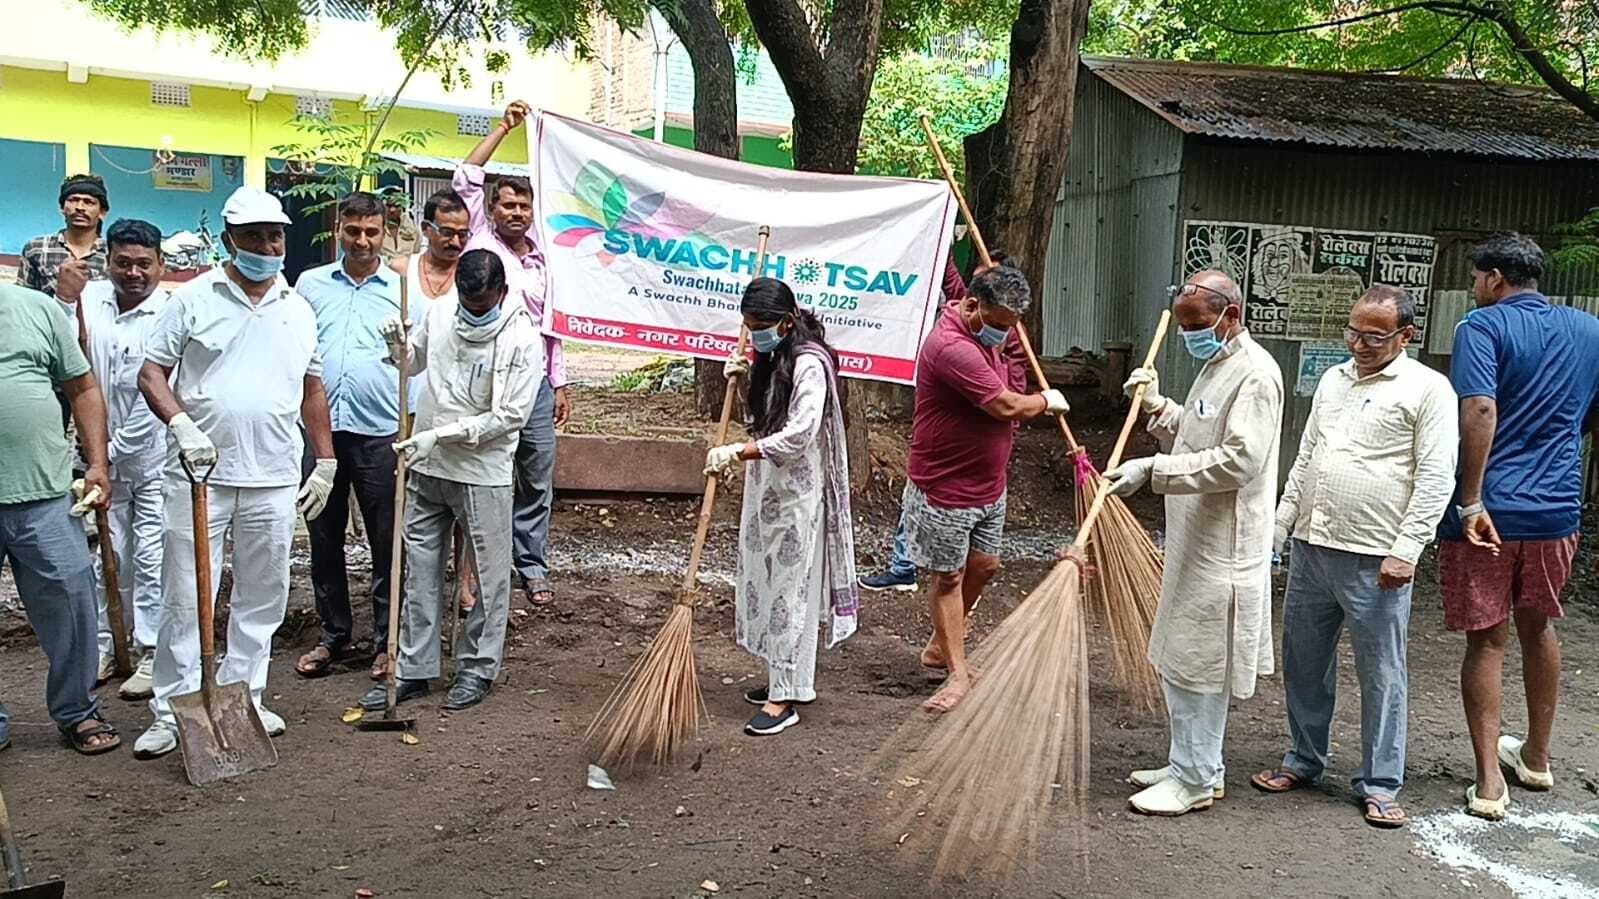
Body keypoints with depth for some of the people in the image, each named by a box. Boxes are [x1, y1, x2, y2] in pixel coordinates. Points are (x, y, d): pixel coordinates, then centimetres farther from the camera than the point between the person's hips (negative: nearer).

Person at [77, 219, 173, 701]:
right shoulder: (90, 297, 3)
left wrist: (115, 449, -12)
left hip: (154, 456, -5)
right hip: (102, 453, 5)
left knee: (151, 558, 0)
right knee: (109, 555, 14)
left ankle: (151, 653, 9)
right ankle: (103, 644, 26)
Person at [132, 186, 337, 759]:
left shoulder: (298, 310, 11)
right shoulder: (194, 298, 1)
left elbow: (312, 389, 17)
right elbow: (152, 373, -1)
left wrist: (326, 461, 13)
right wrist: (181, 423, -19)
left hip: (274, 480, 4)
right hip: (200, 475, -3)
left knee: (262, 598, 10)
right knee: (185, 598, 1)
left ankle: (243, 699, 22)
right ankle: (172, 712, 10)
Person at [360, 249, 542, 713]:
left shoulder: (523, 340, -14)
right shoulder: (439, 312, 2)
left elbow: (508, 417, -17)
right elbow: (413, 362, 19)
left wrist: (439, 436, -18)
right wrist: (397, 343, -4)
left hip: (482, 473, -5)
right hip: (425, 467, 5)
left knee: (488, 576, 6)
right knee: (420, 571, 11)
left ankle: (478, 667, 21)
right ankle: (413, 668, 21)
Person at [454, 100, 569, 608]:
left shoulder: (544, 262, 14)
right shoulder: (481, 241, 3)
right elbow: (466, 179, -5)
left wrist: (560, 385, 14)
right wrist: (505, 128, -1)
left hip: (535, 384, 4)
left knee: (537, 481, 7)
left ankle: (533, 566, 17)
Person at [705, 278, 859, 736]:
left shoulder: (810, 363, -19)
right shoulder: (772, 358, 10)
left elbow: (798, 434, -28)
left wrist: (737, 453, -31)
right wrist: (746, 373, 4)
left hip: (796, 494, -9)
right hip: (767, 487, 9)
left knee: (789, 589, -2)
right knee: (767, 582, 15)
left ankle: (786, 697, 7)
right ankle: (784, 678, 28)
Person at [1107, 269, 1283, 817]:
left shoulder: (1255, 373, -16)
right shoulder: (1216, 365, 17)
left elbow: (1238, 460, -25)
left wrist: (1153, 471, -27)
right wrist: (1157, 407, 8)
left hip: (1221, 549, -10)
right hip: (1194, 544, 10)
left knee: (1196, 662, -2)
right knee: (1180, 658, 16)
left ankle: (1196, 779, 9)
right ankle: (1194, 764, 28)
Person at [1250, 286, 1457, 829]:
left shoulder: (1428, 389, -6)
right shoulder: (1333, 380, 14)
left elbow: (1436, 478, -11)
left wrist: (1406, 550, -17)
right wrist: (1280, 522, 16)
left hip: (1375, 560, -6)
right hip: (1311, 547, 7)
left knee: (1381, 674, 2)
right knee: (1304, 662, 15)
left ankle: (1380, 785, 14)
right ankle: (1304, 761, 30)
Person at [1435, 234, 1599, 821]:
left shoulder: (1483, 326, -9)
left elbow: (1480, 409, -23)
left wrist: (1471, 500, -22)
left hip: (1488, 511, -5)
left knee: (1487, 641, 3)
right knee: (1538, 628, 22)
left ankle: (1489, 783, 5)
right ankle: (1536, 756, 36)